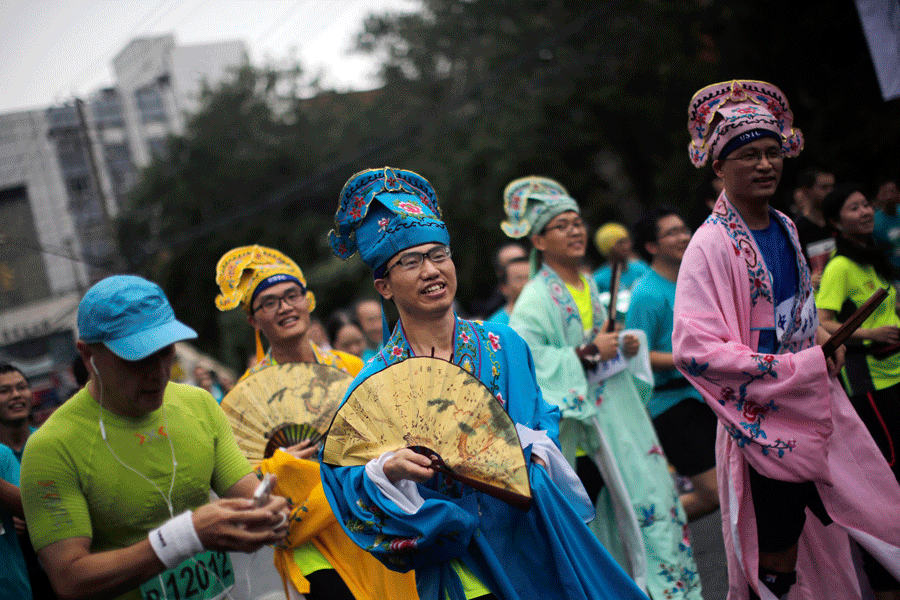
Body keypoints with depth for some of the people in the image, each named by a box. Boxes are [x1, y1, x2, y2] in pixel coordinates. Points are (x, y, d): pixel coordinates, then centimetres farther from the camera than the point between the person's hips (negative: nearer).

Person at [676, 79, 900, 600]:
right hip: (764, 415, -7)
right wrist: (801, 367, -20)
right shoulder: (712, 245, -17)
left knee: (825, 537, 14)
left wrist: (823, 338, 2)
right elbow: (693, 348, -25)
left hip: (814, 401, 7)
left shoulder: (785, 228, 8)